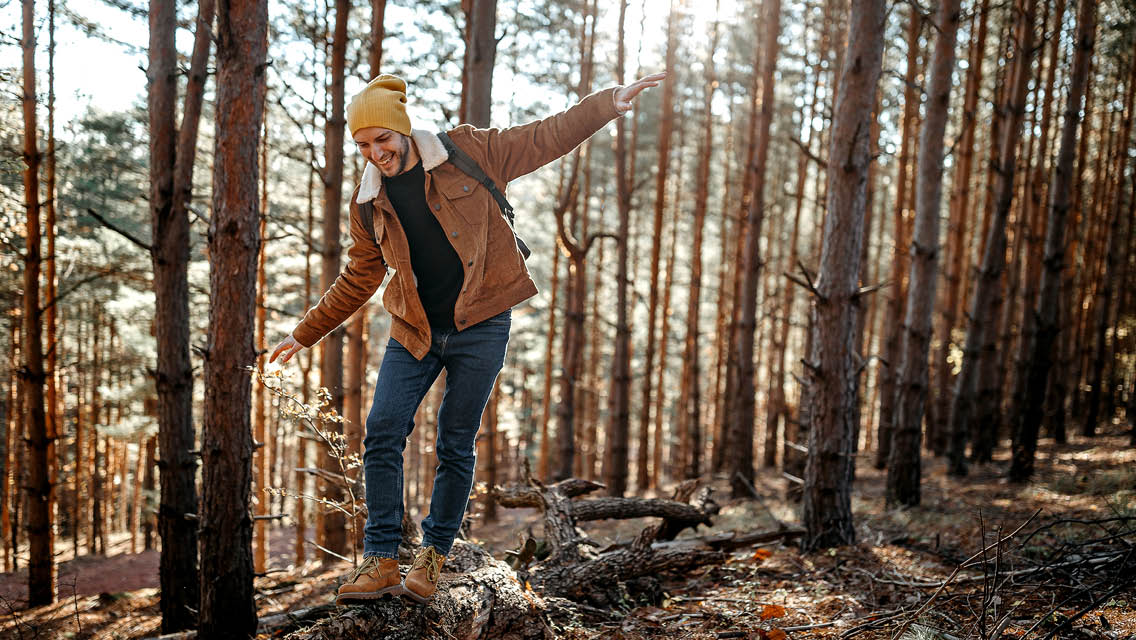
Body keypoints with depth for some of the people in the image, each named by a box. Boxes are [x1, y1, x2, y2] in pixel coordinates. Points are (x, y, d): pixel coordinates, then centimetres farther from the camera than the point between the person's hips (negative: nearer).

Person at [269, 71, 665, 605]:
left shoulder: (467, 153, -4)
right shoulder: (368, 201, 6)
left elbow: (545, 138, 2)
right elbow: (358, 279, 16)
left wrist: (610, 102, -4)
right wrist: (305, 334, 19)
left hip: (480, 326, -3)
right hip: (414, 331, 3)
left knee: (455, 445, 3)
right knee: (381, 435, -6)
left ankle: (433, 556, 18)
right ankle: (380, 561, 5)